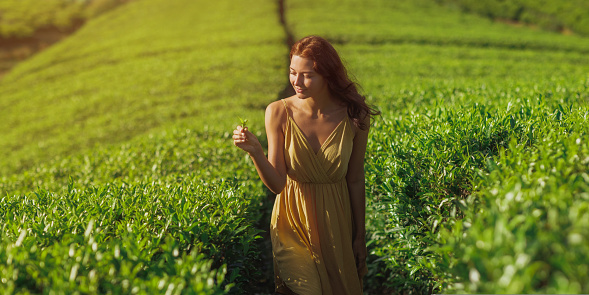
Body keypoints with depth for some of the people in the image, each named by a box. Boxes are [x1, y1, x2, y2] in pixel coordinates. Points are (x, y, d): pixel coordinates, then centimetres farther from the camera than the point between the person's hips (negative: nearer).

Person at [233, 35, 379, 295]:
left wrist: (360, 237, 6)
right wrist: (254, 151, -30)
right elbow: (277, 184, -12)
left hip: (336, 222, 1)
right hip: (294, 219, -1)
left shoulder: (355, 116, -11)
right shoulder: (279, 112, -13)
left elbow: (356, 180, 0)